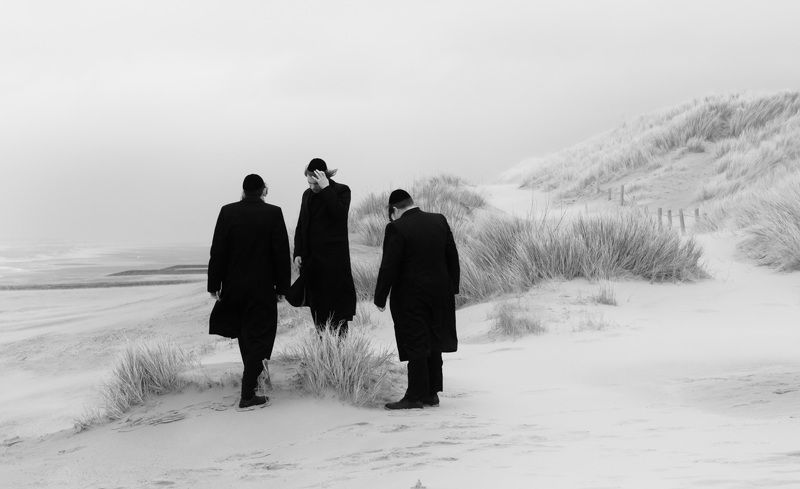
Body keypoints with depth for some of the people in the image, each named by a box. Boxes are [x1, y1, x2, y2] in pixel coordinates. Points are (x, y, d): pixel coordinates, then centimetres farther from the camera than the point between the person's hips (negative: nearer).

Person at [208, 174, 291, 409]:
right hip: (262, 288, -3)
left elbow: (217, 252, -4)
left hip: (233, 286, 3)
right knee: (258, 337, 2)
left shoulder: (227, 212, -5)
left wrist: (214, 284, 2)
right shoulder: (273, 213, -9)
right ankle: (247, 394, -2)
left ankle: (251, 373, 40)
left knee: (245, 331, 23)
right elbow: (282, 253, -8)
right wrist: (282, 286, 0)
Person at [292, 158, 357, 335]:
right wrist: (298, 253, 8)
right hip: (311, 259, 6)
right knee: (316, 303, 7)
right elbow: (301, 226, 17)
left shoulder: (341, 191, -3)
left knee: (335, 302, -7)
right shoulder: (307, 194, 14)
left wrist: (326, 189, -21)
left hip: (333, 258, -6)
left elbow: (340, 214, -22)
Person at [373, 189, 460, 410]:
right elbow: (453, 257, 9)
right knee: (433, 344, 14)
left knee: (415, 345, 0)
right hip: (439, 294, 6)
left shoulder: (397, 229, -14)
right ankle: (432, 393, 21)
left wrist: (380, 298, -6)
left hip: (411, 297, -6)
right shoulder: (440, 221, 5)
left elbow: (389, 267, -14)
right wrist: (453, 288, 17)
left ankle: (416, 396, 5)